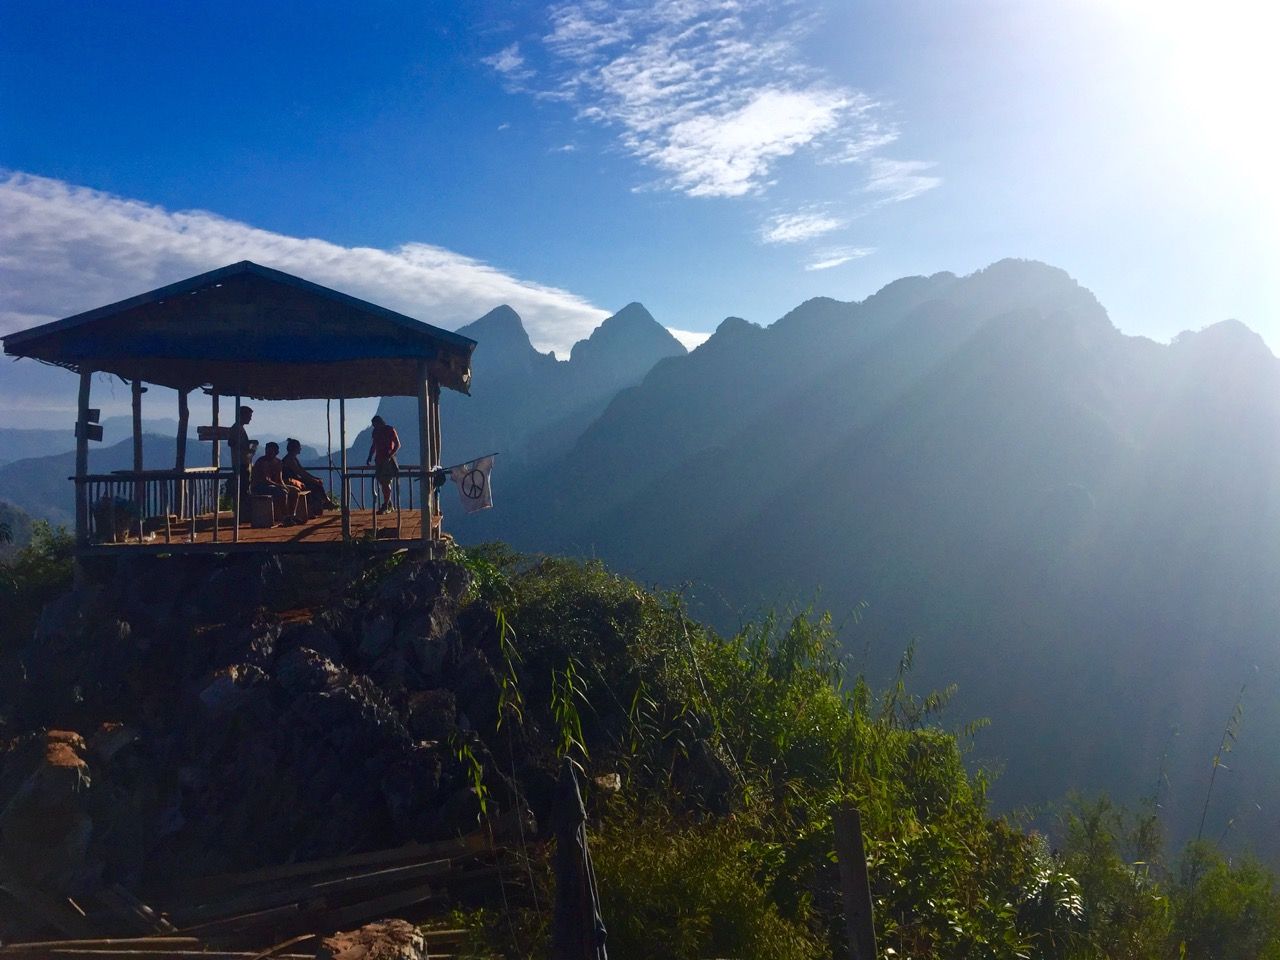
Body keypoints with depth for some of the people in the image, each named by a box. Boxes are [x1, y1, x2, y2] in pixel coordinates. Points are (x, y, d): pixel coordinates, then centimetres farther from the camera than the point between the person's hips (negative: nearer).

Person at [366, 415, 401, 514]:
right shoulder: (376, 431, 11)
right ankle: (388, 504, 18)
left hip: (388, 460, -6)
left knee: (386, 483, -9)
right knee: (382, 482, 6)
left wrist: (390, 456, -21)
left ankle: (385, 506, -9)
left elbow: (397, 445, -10)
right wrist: (370, 456, 9)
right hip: (379, 460, 6)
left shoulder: (390, 430, -8)